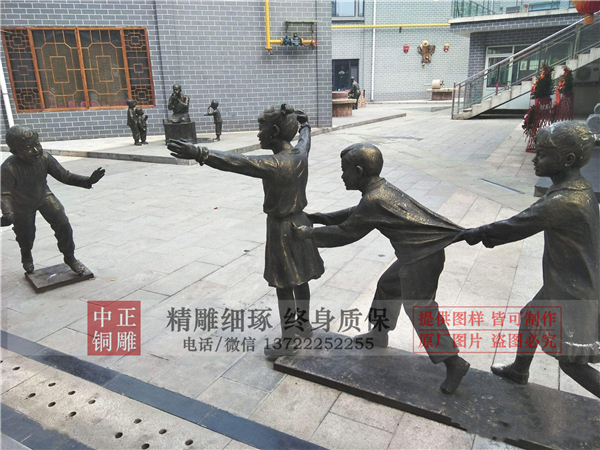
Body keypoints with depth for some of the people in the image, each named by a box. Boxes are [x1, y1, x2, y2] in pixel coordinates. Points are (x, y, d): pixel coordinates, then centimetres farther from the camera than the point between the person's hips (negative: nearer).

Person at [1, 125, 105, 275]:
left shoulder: (44, 158, -25)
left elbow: (65, 176, -21)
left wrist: (87, 181, -36)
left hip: (43, 196, 2)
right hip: (22, 204, -2)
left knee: (63, 224, -11)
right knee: (25, 234, 14)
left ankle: (69, 257, 9)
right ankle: (26, 257, 50)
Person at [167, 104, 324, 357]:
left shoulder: (276, 164, -26)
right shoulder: (300, 153, -1)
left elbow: (236, 162, -38)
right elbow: (304, 139, 23)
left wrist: (199, 154, -47)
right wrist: (304, 124, 45)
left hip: (283, 229, -8)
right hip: (298, 222, 8)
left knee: (284, 286, 5)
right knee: (299, 279, 21)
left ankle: (287, 342, 21)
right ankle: (304, 325, 39)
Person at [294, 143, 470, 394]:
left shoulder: (373, 201, -22)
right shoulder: (381, 189, 9)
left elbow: (344, 233, -13)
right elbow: (354, 214, 21)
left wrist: (310, 234, 0)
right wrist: (318, 218, 21)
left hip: (421, 259, -10)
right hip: (416, 254, 10)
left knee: (419, 309, -1)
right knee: (388, 286, 22)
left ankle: (453, 362, 10)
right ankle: (379, 334, 40)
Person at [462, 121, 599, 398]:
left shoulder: (564, 201, -31)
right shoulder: (578, 188, 1)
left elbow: (516, 226, -24)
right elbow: (527, 223, 7)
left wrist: (471, 235, -10)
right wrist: (485, 235, 4)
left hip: (572, 294, -10)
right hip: (562, 284, 10)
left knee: (571, 362, 6)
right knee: (529, 318, 27)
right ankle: (519, 370, 50)